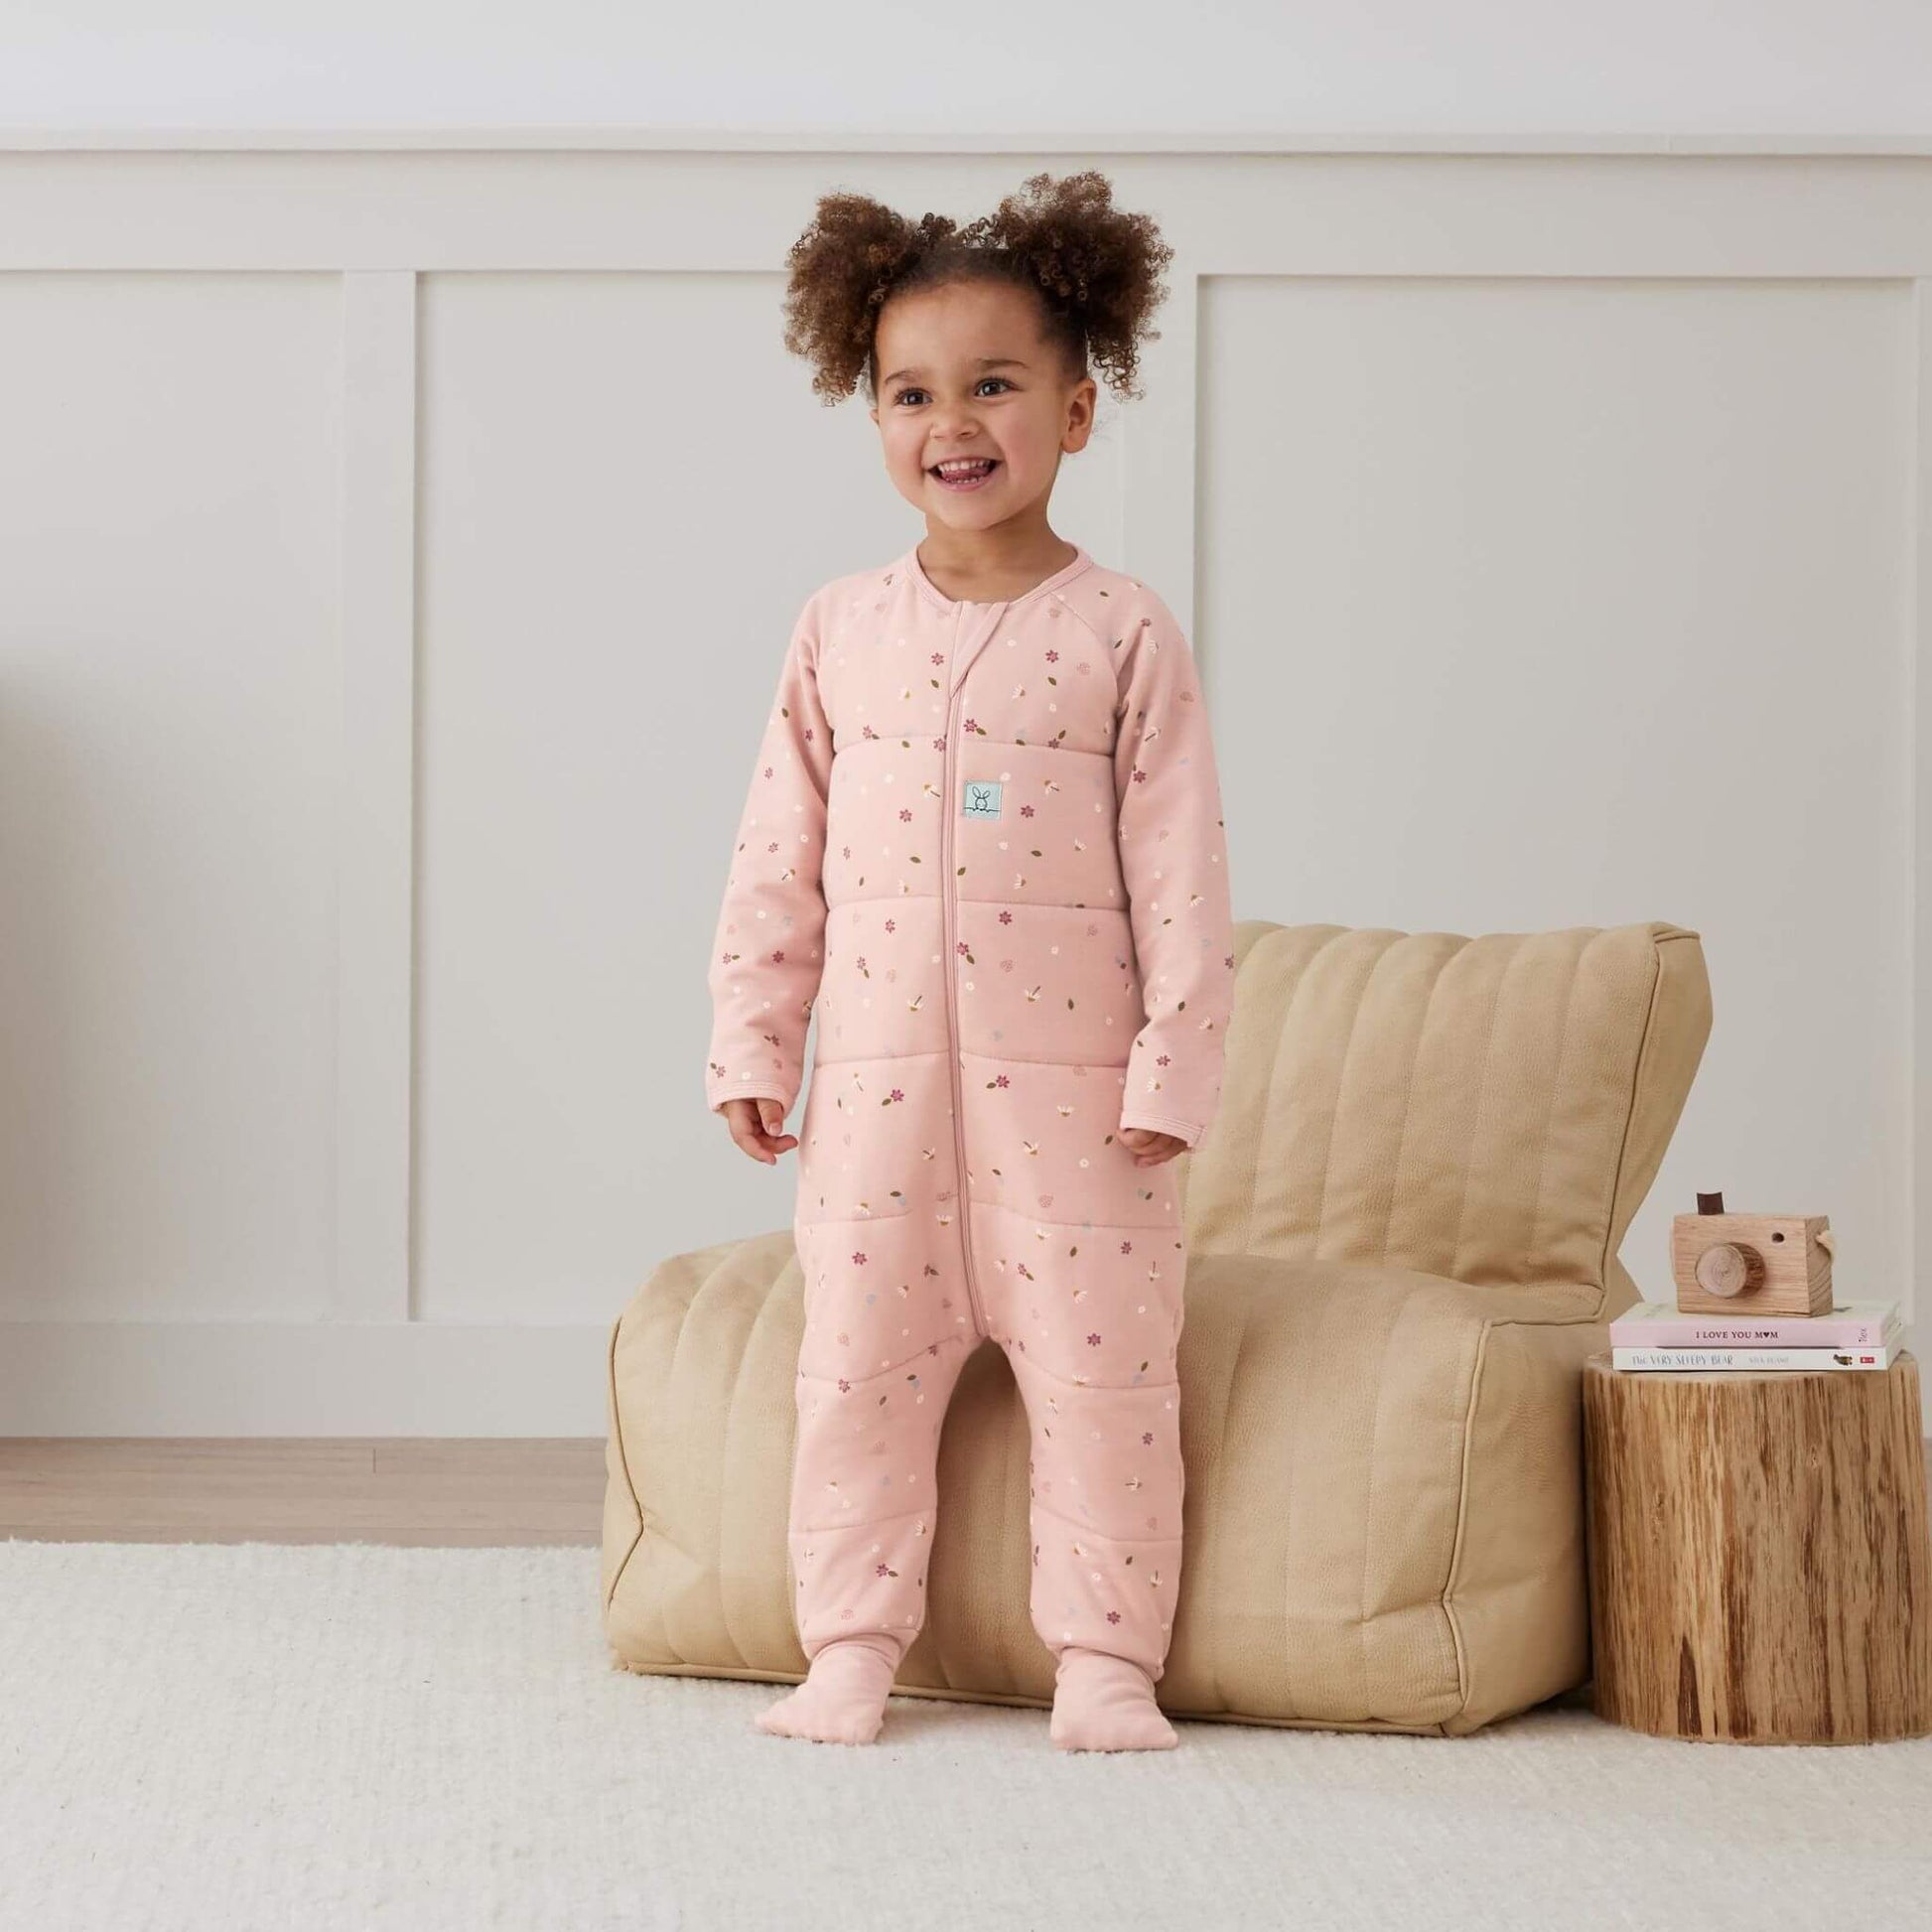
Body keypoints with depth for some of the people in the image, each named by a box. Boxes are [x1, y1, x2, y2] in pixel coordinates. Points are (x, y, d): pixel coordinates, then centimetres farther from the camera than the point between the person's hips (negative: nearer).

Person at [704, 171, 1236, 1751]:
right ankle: (852, 1648, 16)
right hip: (877, 1079, 3)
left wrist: (1173, 1071, -10)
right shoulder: (842, 631, 6)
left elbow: (1183, 875, -5)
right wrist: (752, 1041, 6)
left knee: (1100, 1374, 1)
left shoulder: (1124, 637, -4)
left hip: (1069, 1085, -3)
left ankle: (1105, 1658, 11)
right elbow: (780, 854, 9)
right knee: (857, 1368, 6)